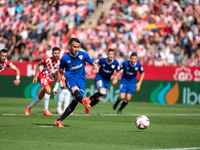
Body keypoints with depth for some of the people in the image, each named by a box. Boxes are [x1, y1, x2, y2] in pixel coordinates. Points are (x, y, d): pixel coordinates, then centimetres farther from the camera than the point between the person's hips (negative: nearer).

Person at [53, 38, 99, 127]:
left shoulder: (83, 55, -1)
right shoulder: (65, 58, -2)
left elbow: (93, 63, 6)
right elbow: (60, 72, 12)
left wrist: (95, 66, -20)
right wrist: (56, 86, 16)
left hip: (81, 79, 1)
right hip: (70, 79, -1)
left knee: (75, 101, -13)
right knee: (75, 89, -37)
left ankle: (59, 121, -5)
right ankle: (83, 101, -71)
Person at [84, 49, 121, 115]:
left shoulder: (116, 63, -16)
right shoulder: (102, 60, -17)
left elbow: (118, 72, -1)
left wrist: (116, 79, -16)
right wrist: (90, 71, 6)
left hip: (107, 80, 3)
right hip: (99, 77, -3)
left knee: (100, 97, 5)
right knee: (102, 92, -28)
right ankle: (90, 98, -1)